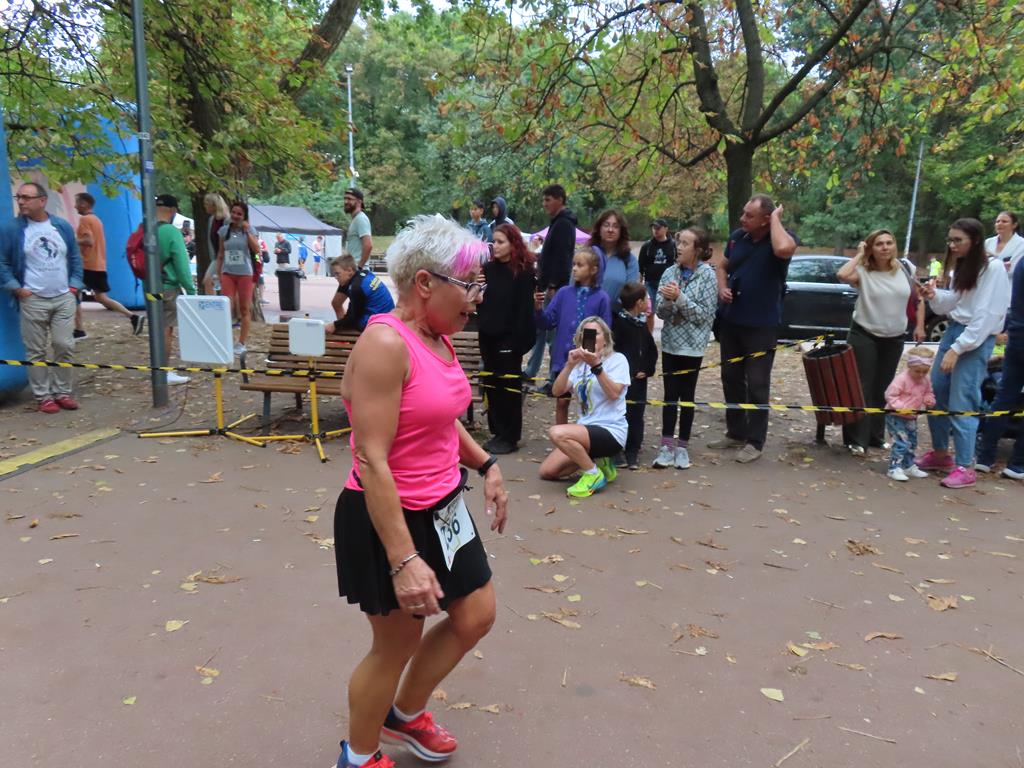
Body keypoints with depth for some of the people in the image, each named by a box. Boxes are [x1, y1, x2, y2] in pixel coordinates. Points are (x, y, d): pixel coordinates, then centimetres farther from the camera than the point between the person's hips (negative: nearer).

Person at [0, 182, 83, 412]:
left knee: (65, 347, 3)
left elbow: (75, 258, 14)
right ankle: (43, 396, 10)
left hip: (64, 298, 3)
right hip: (33, 300, -2)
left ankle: (62, 392, 15)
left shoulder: (62, 226, 7)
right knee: (36, 351, 2)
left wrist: (74, 285, 5)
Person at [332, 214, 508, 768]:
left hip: (442, 509, 9)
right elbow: (371, 461, -28)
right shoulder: (385, 344, -24)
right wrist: (403, 560, -29)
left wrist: (486, 466, 11)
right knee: (397, 644, 10)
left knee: (476, 618, 19)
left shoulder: (440, 338, 4)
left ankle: (405, 715, 44)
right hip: (390, 519, -9)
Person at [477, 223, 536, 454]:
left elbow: (524, 308, -12)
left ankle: (510, 437, 10)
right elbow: (481, 302, 13)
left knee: (509, 385, 2)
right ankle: (497, 432, 22)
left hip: (509, 337, -6)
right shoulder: (488, 268, 9)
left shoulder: (523, 271, -7)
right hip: (488, 335, 6)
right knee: (492, 384, 11)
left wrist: (520, 339, -18)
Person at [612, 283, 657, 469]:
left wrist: (648, 370, 3)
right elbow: (613, 350, -17)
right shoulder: (618, 323, -11)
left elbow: (652, 350, 17)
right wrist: (630, 373, -15)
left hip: (639, 380, 7)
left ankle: (632, 453, 16)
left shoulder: (642, 324, 13)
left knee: (636, 416, 7)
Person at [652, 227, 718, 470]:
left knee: (687, 395, 6)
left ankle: (682, 446, 16)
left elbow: (705, 315, -13)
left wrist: (680, 298, -21)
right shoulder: (670, 273, 3)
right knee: (670, 395, 3)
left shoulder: (707, 276, -7)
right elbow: (660, 312, 1)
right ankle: (667, 445, 8)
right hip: (670, 342, 3)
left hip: (692, 345, -3)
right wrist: (667, 300, -20)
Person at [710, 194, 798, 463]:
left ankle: (755, 442, 12)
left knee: (757, 384, 1)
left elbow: (783, 250, -38)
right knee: (731, 379, 14)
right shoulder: (737, 237, 2)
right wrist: (722, 288, -3)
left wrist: (776, 219, -22)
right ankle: (735, 433, 28)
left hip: (762, 325, -6)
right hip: (730, 321, 6)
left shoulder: (783, 237, -12)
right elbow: (723, 266, 17)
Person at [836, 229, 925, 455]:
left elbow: (918, 299, 13)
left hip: (894, 339, 5)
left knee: (882, 389, 14)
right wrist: (859, 255, -18)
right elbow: (842, 275, -32)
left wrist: (919, 326, 5)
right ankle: (857, 440, 1)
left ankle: (876, 436, 26)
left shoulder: (904, 271, 2)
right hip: (864, 337, -4)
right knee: (862, 389, -4)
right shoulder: (863, 272, -11)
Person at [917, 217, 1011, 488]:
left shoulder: (993, 267, -12)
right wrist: (934, 295, -5)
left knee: (961, 404, -9)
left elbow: (986, 315, -16)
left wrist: (957, 349, -19)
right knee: (935, 396, 9)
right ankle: (940, 453, 25)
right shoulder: (960, 266, 13)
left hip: (977, 339, -8)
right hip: (953, 331, 8)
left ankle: (965, 467, 0)